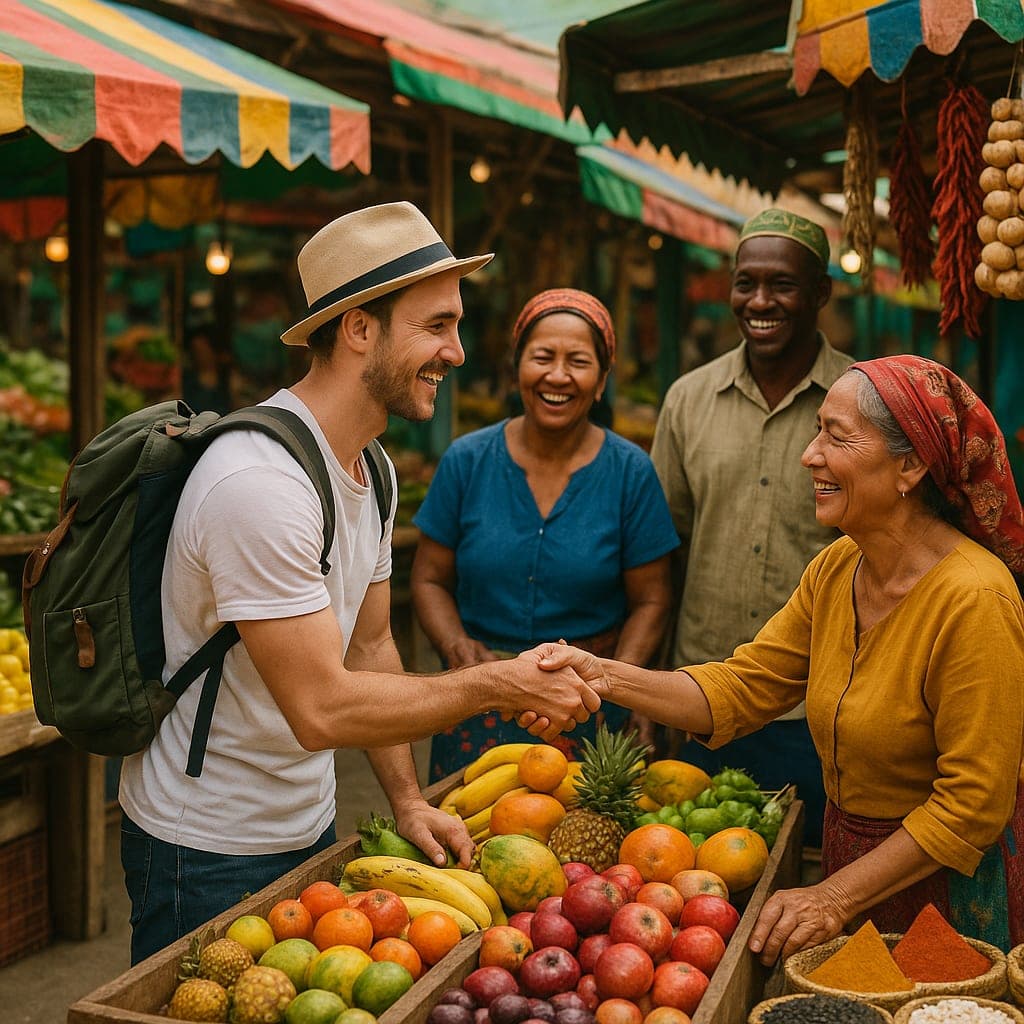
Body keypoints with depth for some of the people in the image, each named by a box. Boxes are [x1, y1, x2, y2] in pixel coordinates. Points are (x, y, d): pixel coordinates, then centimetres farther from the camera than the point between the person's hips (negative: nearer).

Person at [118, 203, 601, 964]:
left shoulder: (372, 470, 4)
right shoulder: (260, 482, -28)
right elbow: (321, 710, -29)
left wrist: (408, 800, 3)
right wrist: (499, 686, -23)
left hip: (309, 828, 9)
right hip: (209, 855, -9)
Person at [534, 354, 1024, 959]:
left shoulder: (975, 600, -25)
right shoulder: (836, 569, -2)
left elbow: (974, 805, -23)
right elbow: (742, 688, -3)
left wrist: (835, 897, -23)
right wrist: (605, 676, -16)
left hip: (949, 887, -7)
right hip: (852, 861, 7)